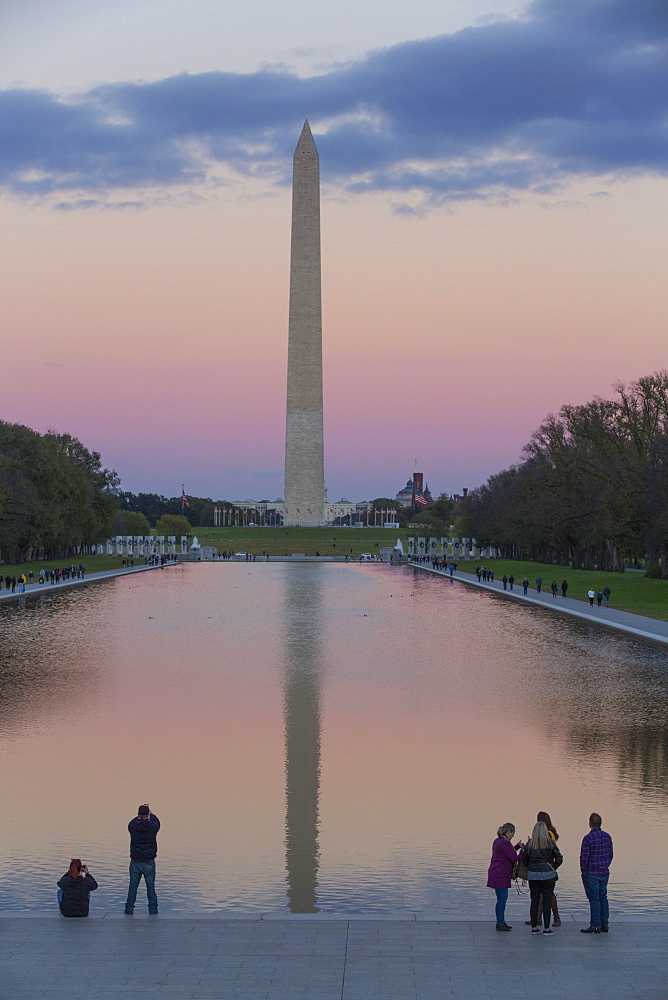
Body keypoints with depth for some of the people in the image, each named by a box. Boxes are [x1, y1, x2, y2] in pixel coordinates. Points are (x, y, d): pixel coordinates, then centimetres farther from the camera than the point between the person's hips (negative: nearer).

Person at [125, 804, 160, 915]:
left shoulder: (132, 826, -9)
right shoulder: (153, 827, -12)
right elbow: (156, 821, 12)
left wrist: (140, 815, 30)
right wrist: (150, 814, 28)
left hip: (135, 862, 1)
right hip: (149, 862, -1)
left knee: (133, 885, 10)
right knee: (150, 886, 9)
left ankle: (129, 908, 11)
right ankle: (153, 908, 10)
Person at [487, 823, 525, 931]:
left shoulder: (497, 841, 13)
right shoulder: (505, 843, -19)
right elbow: (514, 858, -17)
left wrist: (517, 846, 16)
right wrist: (523, 851, -4)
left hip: (495, 872, 10)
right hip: (500, 875, -10)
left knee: (503, 898, 16)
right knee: (502, 898, -4)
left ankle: (502, 921, 22)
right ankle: (499, 924, 0)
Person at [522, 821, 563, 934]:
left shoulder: (530, 844, 0)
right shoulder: (550, 843, -7)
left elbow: (524, 860, 7)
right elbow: (559, 859, -4)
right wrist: (553, 868, 11)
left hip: (532, 875, 2)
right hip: (548, 875, -2)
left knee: (534, 900, 10)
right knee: (547, 901, 4)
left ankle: (534, 927, 12)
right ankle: (546, 928, 3)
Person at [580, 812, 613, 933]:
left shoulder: (588, 838, -16)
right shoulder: (607, 837, 3)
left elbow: (584, 857, -15)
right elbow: (610, 854, 10)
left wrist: (583, 870, -1)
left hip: (591, 874, -6)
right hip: (604, 873, 6)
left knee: (594, 899, -2)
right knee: (603, 898, 13)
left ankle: (595, 926, 1)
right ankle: (604, 925, 16)